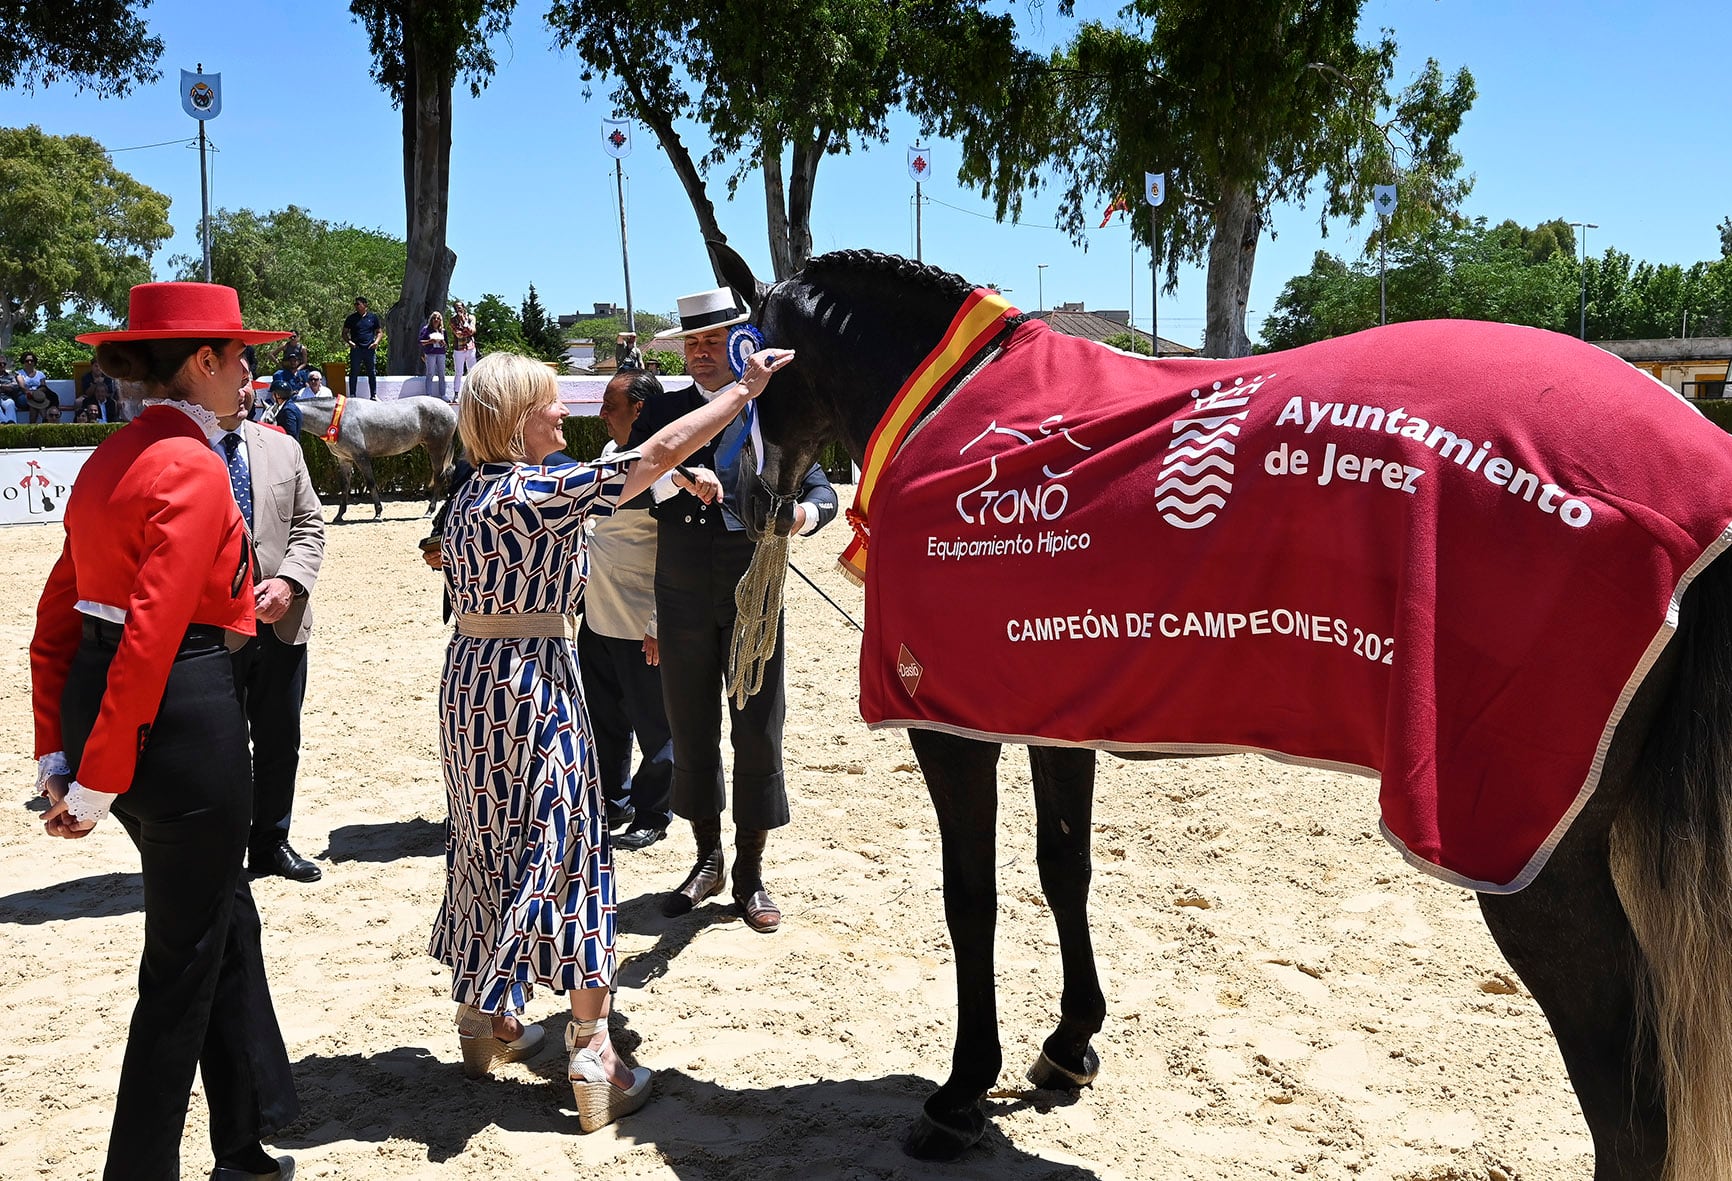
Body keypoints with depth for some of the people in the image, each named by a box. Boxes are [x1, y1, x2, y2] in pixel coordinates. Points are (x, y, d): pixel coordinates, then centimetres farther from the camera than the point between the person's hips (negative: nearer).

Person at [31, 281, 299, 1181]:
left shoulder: (111, 459, 13)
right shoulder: (194, 468, -16)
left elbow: (55, 622, 14)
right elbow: (149, 637, -23)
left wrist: (58, 753, 14)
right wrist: (98, 781, -18)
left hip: (95, 703, 10)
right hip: (184, 718, -10)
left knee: (222, 917, 22)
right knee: (185, 961, 7)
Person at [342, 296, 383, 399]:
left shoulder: (373, 317, 8)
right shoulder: (351, 318, 7)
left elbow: (379, 332, 13)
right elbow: (344, 333, 10)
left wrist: (376, 342, -5)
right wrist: (349, 342, -9)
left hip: (370, 349, 0)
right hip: (356, 349, 0)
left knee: (372, 373, 4)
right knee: (354, 373, 0)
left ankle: (374, 395, 11)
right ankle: (352, 395, 6)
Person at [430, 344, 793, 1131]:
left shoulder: (470, 495, 10)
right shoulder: (534, 494, -17)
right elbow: (658, 454, -20)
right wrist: (745, 389, -14)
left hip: (472, 678, 9)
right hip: (531, 682, -9)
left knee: (491, 846, 17)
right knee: (564, 847, -3)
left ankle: (489, 1018, 30)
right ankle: (591, 1053, 2)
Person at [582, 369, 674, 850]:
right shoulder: (611, 453, 10)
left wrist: (661, 626, -21)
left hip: (640, 626, -9)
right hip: (597, 617, 9)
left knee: (653, 725, 7)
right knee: (603, 720, 19)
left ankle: (651, 817, 21)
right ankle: (611, 802, 36)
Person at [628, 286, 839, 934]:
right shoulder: (664, 412, 4)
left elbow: (821, 490, -2)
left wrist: (805, 512, -24)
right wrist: (676, 478, -27)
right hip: (682, 600, 2)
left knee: (758, 734, 3)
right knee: (691, 734, 11)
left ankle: (750, 871, 17)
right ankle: (707, 860, 27)